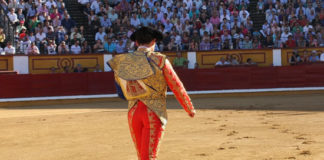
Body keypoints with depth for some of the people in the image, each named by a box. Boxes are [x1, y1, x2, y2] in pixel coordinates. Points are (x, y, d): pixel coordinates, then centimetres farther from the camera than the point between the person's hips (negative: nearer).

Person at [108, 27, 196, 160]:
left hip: (133, 113, 4)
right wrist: (190, 109, 9)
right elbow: (177, 87, -3)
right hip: (155, 113, -4)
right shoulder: (160, 60, -7)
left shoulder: (123, 61, 3)